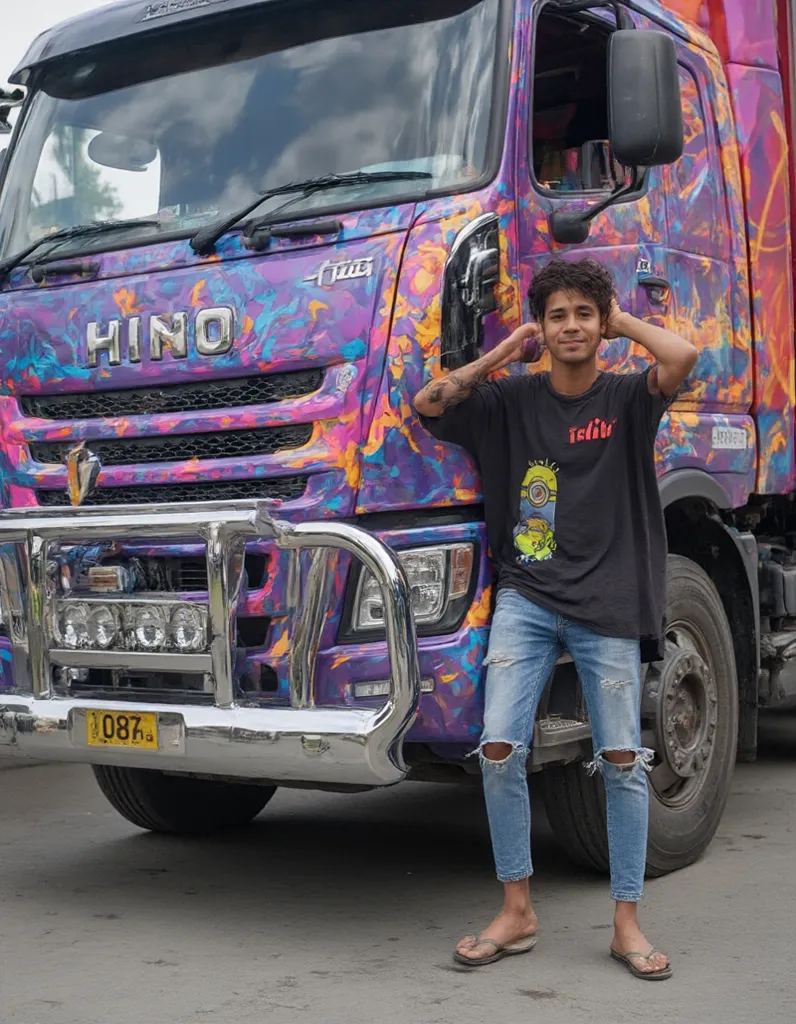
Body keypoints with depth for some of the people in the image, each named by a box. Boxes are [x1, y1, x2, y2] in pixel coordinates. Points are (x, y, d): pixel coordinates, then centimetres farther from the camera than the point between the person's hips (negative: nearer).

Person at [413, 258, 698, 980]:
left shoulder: (627, 398, 2)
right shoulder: (514, 398, 8)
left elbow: (682, 357, -18)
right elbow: (429, 405, -1)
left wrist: (625, 322, 0)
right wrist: (506, 353, 3)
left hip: (608, 607, -1)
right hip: (527, 599, 2)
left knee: (622, 760, 1)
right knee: (499, 748, -8)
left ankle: (627, 924, 13)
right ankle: (517, 913, 7)